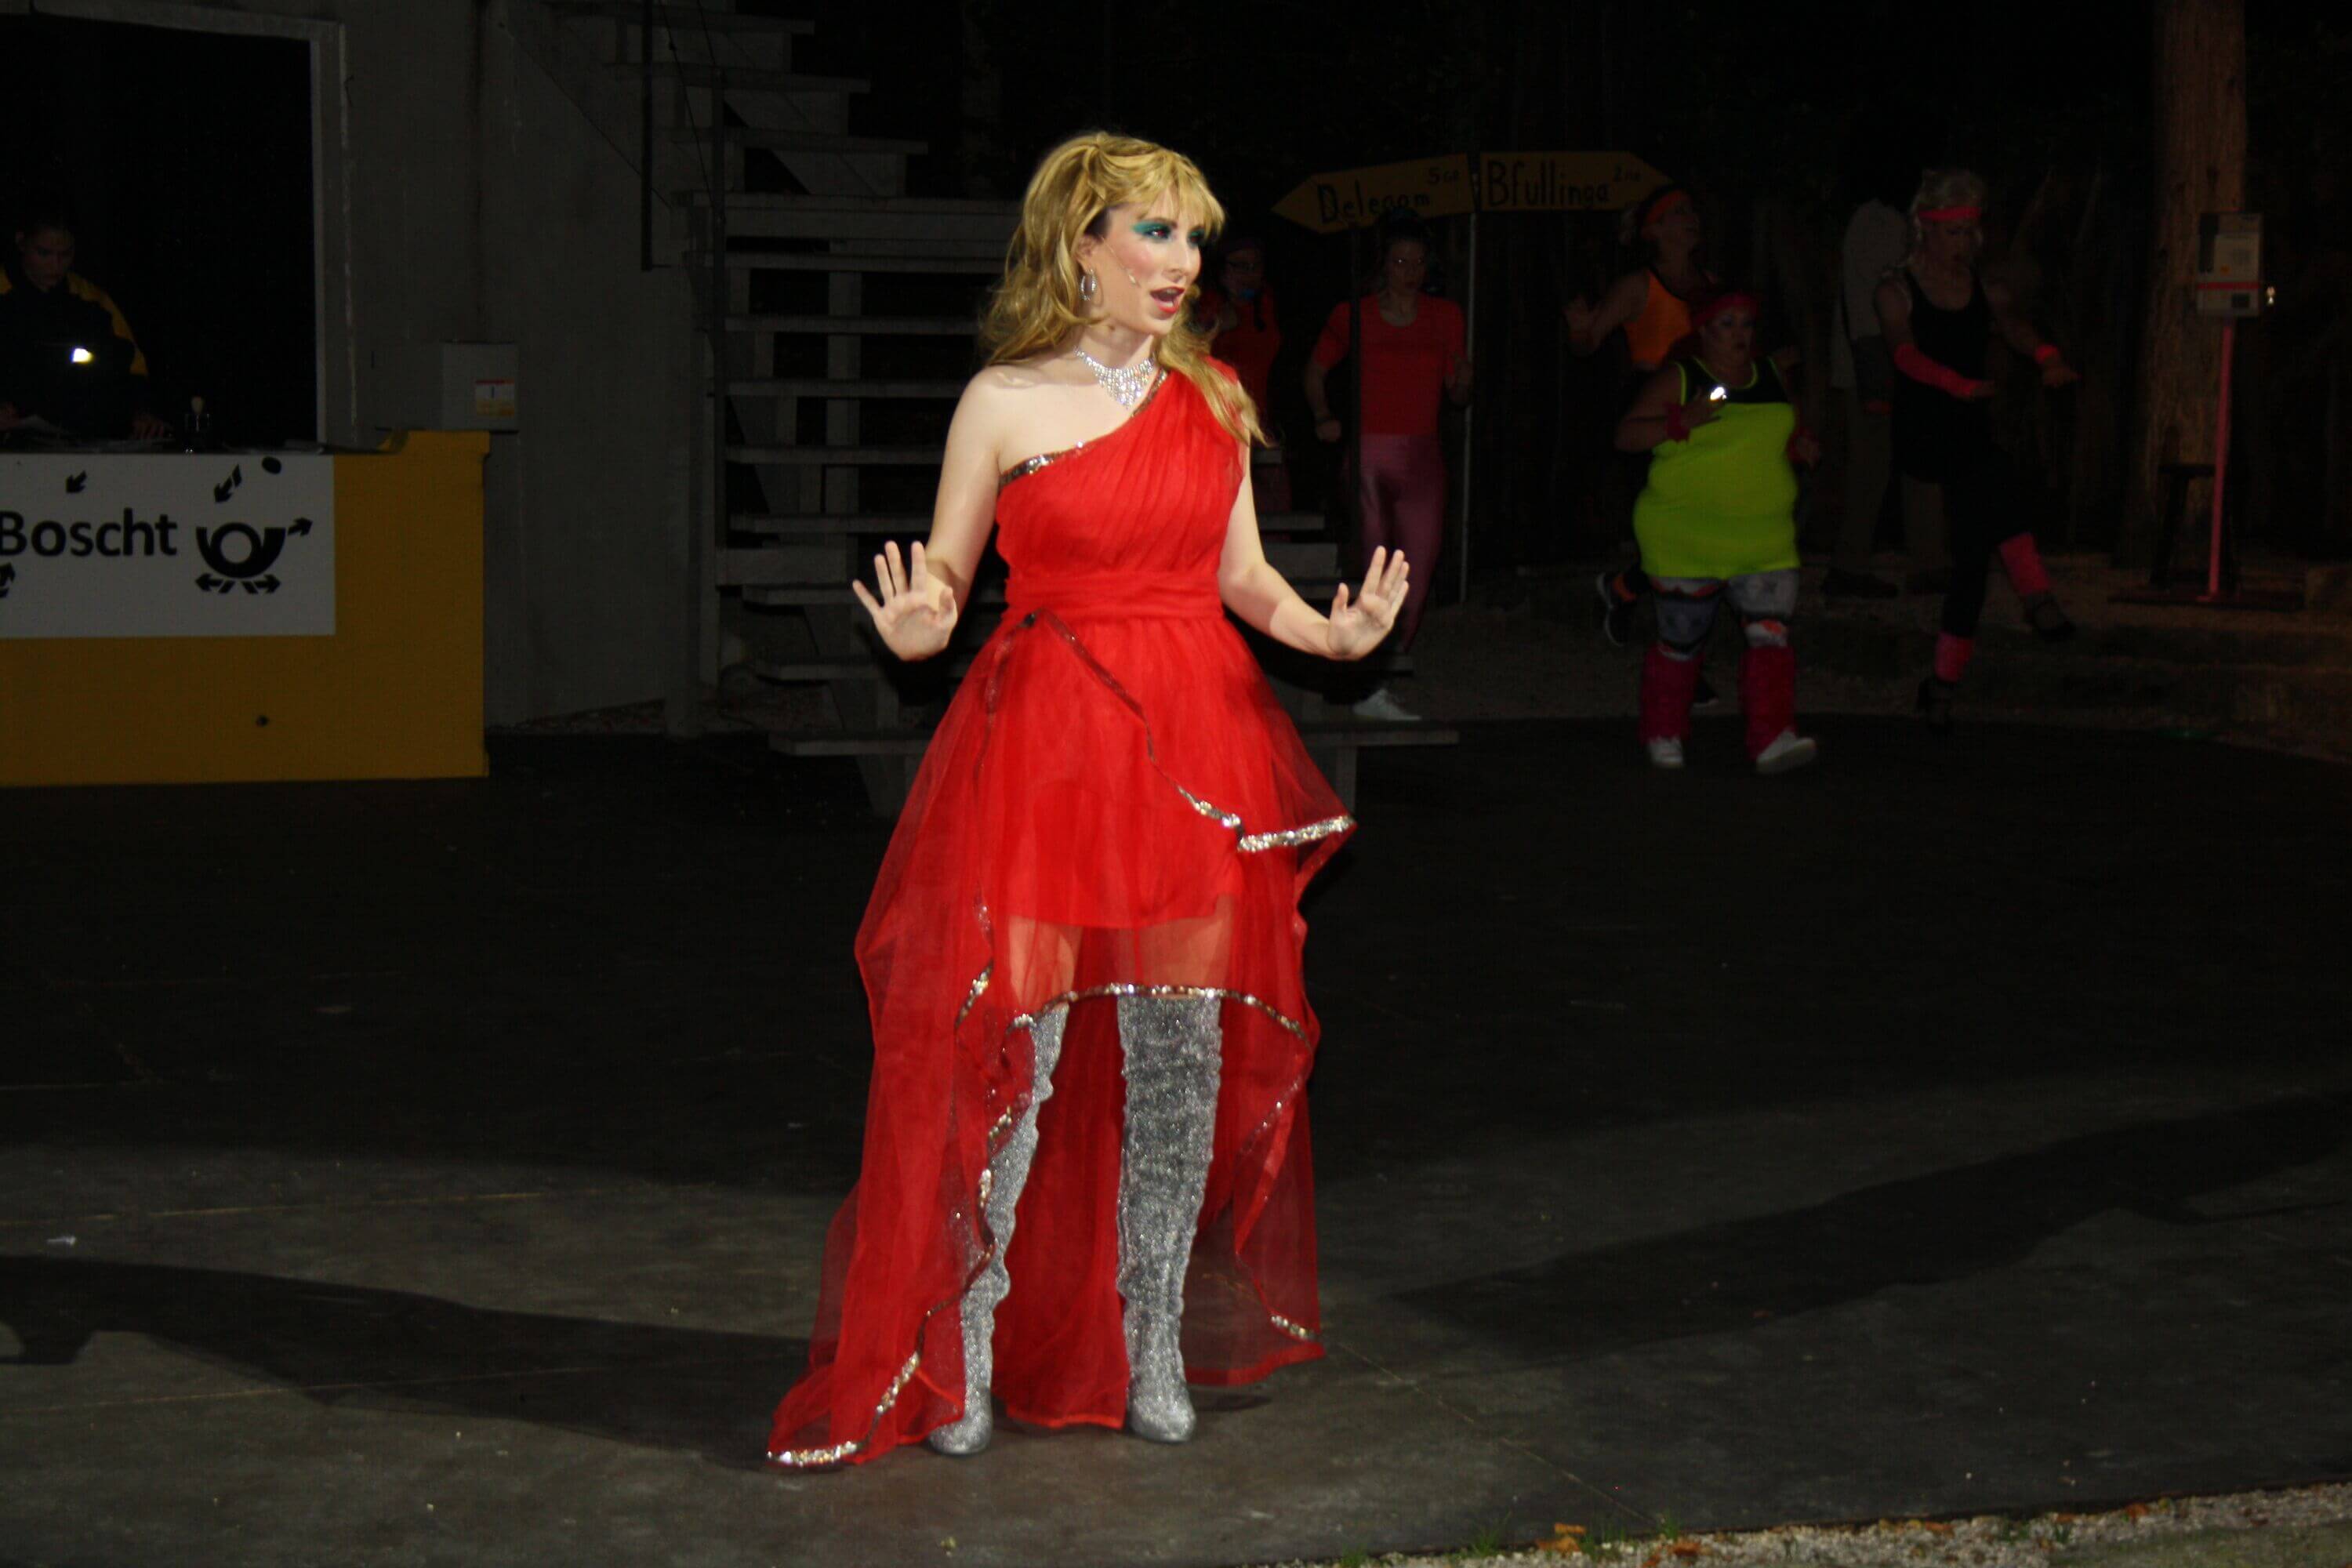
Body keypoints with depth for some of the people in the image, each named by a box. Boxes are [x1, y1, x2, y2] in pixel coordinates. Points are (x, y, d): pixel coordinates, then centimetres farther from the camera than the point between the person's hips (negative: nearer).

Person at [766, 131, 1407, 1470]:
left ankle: (1152, 1349, 20)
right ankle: (961, 1356, 9)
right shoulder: (1005, 404, -1)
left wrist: (1330, 629, -4)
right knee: (1014, 1050, -5)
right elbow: (941, 578, 3)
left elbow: (1240, 572, 14)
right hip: (1042, 743, -4)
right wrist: (917, 627, -19)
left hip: (1198, 742, 4)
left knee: (1183, 1054, 6)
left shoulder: (1212, 399, 10)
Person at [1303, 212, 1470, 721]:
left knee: (1418, 573, -4)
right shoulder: (1354, 315, 5)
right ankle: (1369, 688, 3)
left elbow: (1456, 395, 14)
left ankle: (1373, 683, 9)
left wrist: (1463, 379, -8)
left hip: (1423, 456, 3)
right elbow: (1316, 372, 16)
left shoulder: (1445, 317, 11)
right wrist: (1323, 419, 1)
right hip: (1368, 453, -3)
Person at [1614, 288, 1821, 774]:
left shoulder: (1770, 376, 13)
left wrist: (1804, 444, 4)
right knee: (1682, 639, 5)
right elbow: (1626, 435, -7)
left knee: (1770, 629, -15)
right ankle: (1662, 734, 27)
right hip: (1687, 535, -3)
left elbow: (1789, 433, 27)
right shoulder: (1677, 378, -2)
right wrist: (1680, 421, -22)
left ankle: (1772, 739, -21)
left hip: (1764, 538, 3)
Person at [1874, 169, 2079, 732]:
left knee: (1974, 554, -8)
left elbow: (2012, 324, -7)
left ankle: (1943, 684, -1)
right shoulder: (1897, 291, -2)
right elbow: (1905, 352, -20)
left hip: (1971, 434, 6)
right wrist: (1960, 385, -39)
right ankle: (2035, 594, -32)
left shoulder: (1986, 290, 12)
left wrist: (2047, 356, -30)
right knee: (1998, 476, -32)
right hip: (1921, 437, -5)